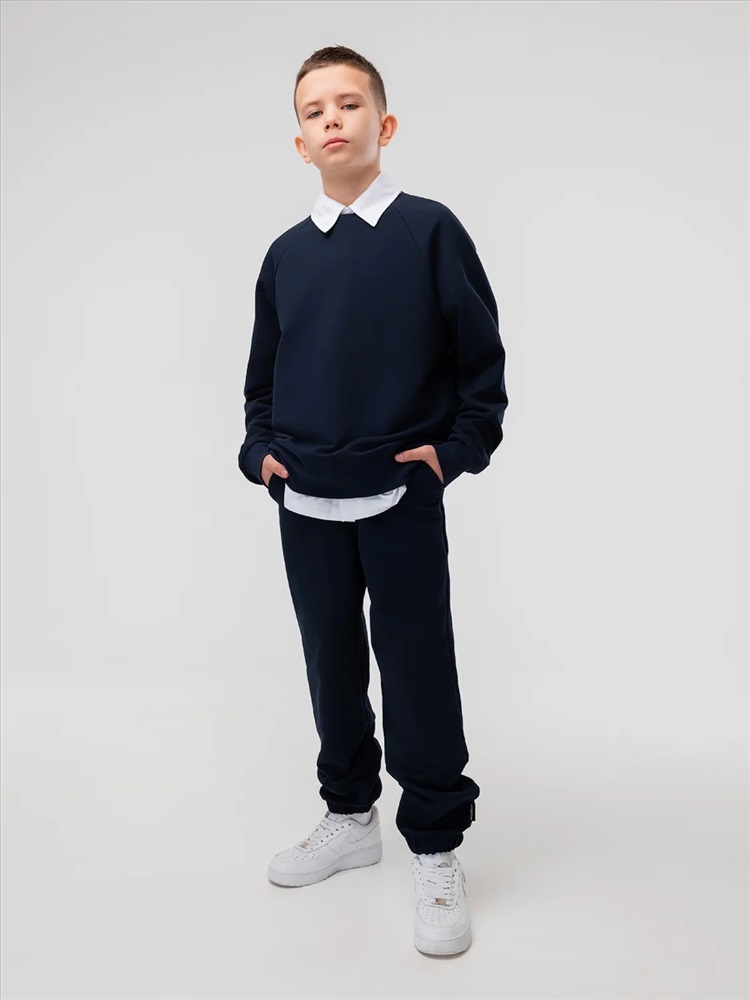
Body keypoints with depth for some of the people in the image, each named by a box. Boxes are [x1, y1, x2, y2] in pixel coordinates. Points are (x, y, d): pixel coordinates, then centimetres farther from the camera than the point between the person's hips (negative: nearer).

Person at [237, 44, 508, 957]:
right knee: (332, 667, 14)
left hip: (402, 500, -4)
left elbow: (482, 354, 0)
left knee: (418, 671, 1)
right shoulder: (286, 254, 8)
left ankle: (435, 853, 18)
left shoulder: (429, 230, -3)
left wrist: (457, 447, -8)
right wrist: (259, 449, 5)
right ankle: (349, 817, 33)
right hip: (305, 505, 4)